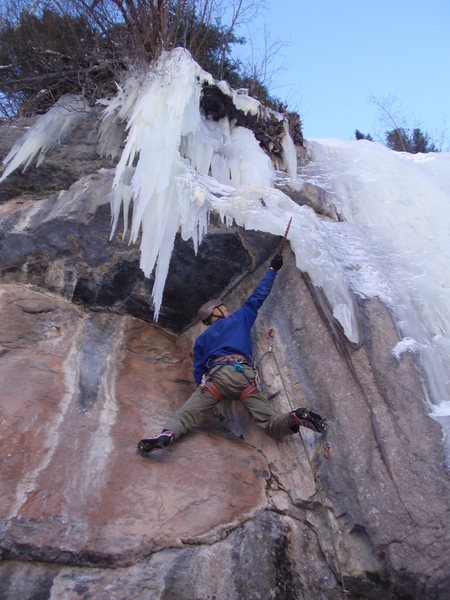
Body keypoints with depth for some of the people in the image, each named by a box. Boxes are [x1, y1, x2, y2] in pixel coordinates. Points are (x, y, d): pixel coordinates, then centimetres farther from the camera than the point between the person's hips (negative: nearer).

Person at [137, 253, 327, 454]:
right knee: (271, 424, -2)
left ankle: (167, 434, -32)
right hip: (244, 375, 0)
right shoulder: (240, 318, 27)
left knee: (185, 415, -3)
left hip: (215, 376, 0)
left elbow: (198, 371, 20)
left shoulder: (201, 339, 28)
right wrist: (272, 269, 46)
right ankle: (294, 418, -32)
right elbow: (258, 296, 34)